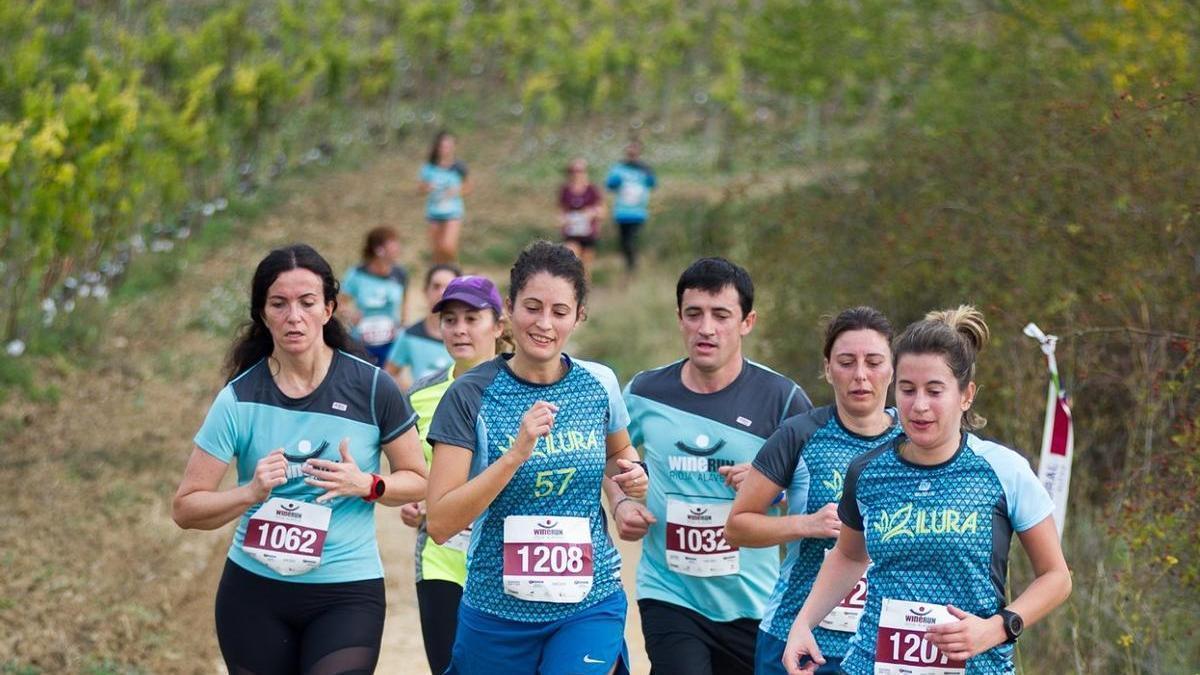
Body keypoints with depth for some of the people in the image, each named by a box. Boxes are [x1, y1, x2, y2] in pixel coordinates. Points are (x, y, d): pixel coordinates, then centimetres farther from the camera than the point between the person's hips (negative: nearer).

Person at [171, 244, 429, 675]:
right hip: (254, 592, 1)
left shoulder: (371, 388, -4)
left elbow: (418, 481, 6)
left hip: (348, 592, -1)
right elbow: (185, 508, -3)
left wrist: (366, 485, -14)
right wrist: (251, 493, -20)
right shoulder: (239, 399, -3)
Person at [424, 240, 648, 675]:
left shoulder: (599, 384, 0)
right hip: (500, 611, -1)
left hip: (591, 604, 1)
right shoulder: (470, 397, -9)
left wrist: (631, 476, 0)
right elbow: (439, 523, -15)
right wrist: (516, 454, -25)